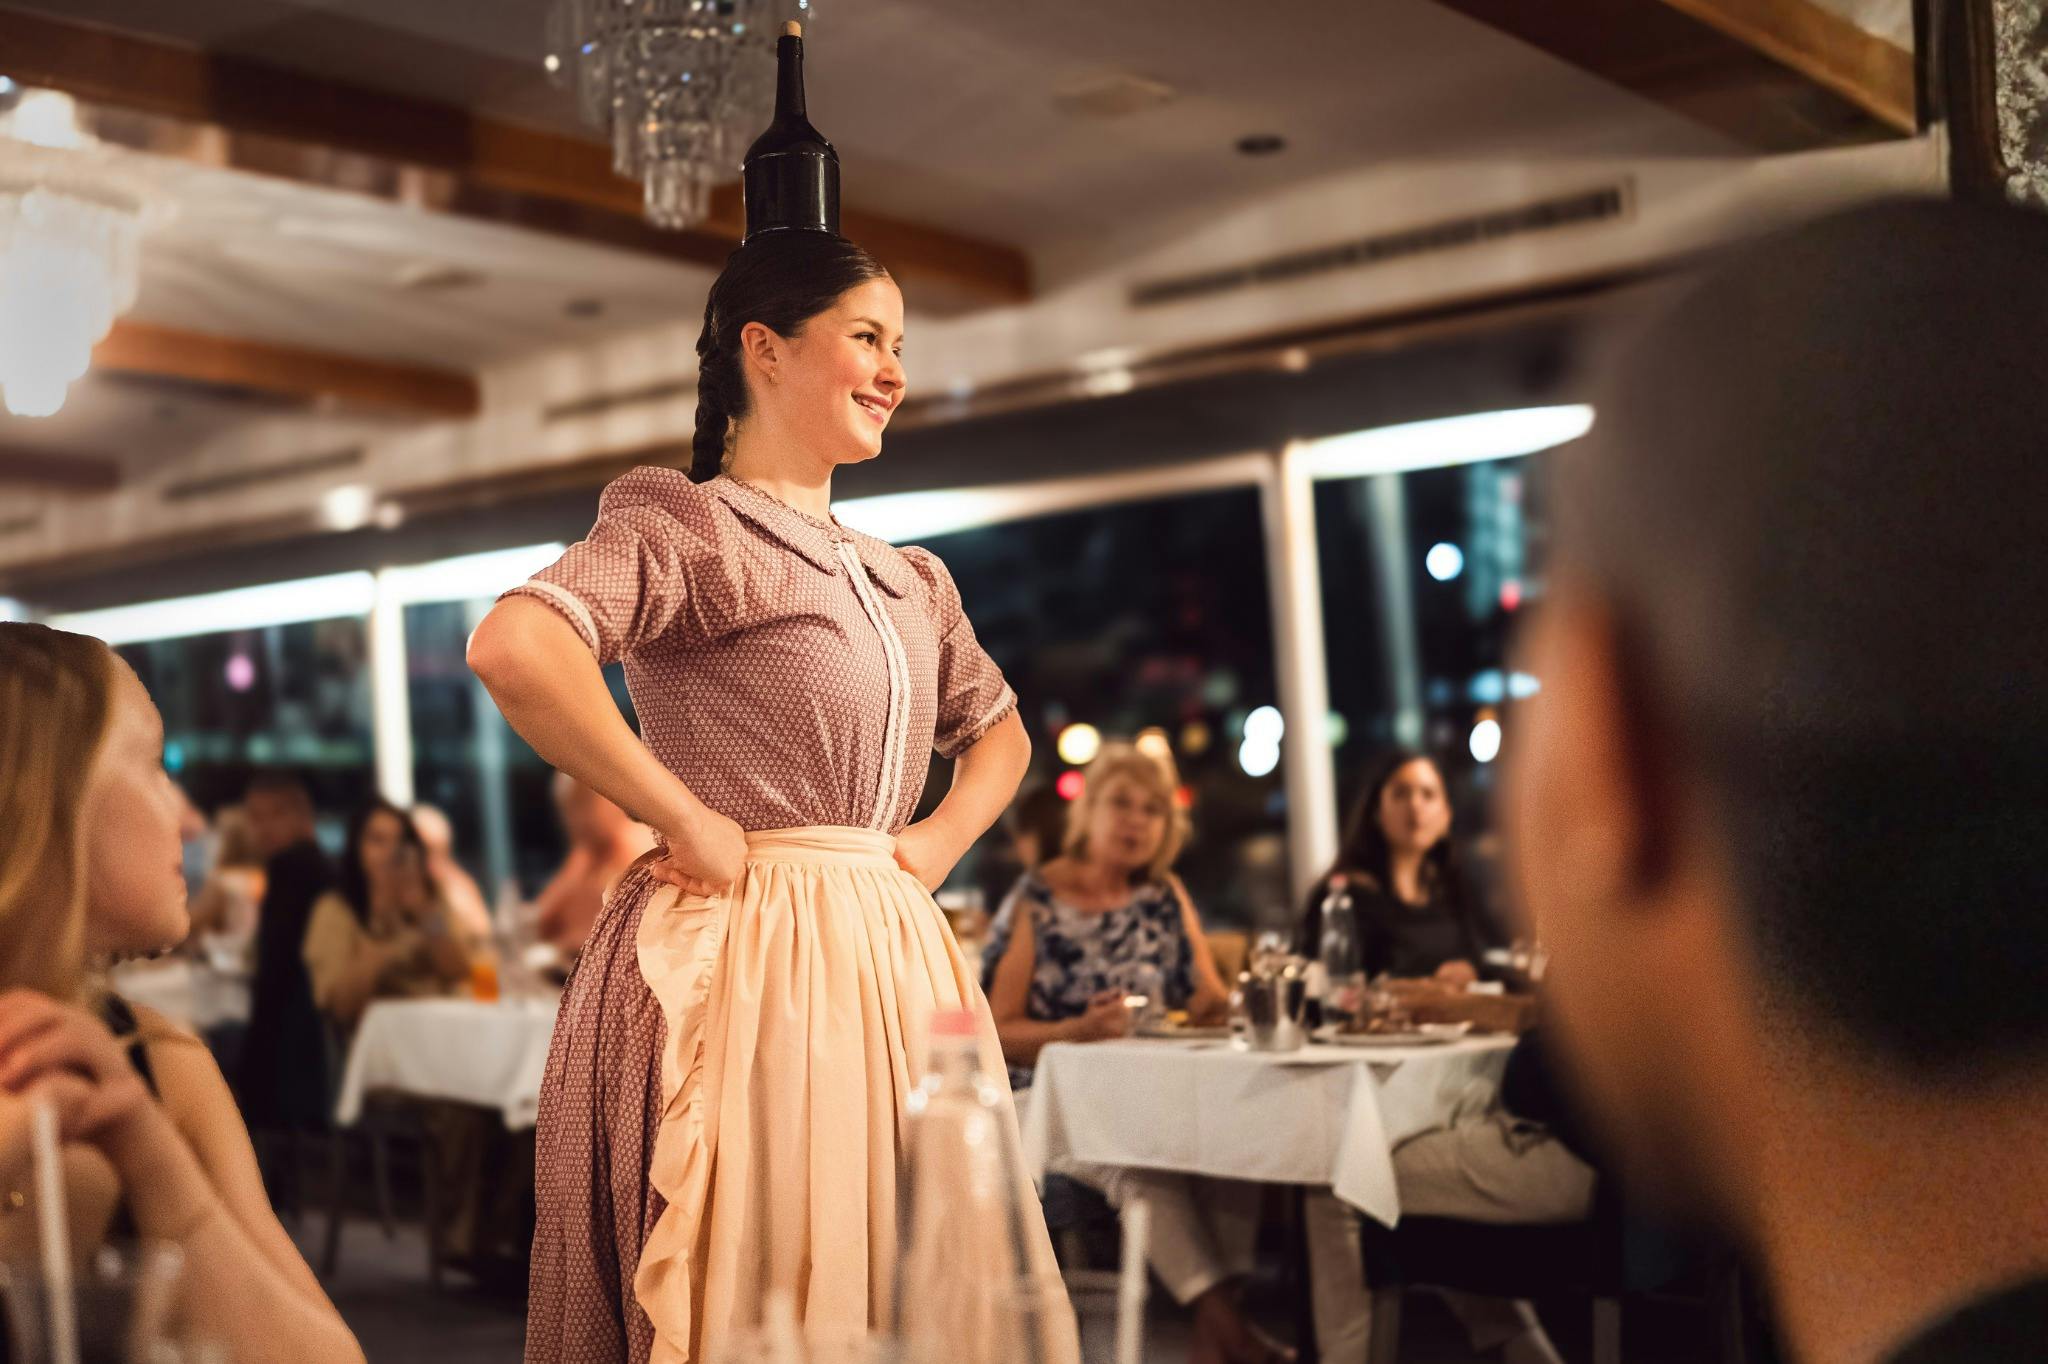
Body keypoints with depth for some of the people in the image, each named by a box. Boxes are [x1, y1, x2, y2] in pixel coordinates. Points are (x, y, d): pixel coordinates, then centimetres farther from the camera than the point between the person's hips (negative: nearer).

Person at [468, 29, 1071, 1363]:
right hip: (738, 953, -7)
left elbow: (999, 729, 31)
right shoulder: (686, 524, -5)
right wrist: (689, 826, -18)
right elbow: (516, 647, -24)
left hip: (887, 957, 8)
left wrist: (943, 839, 10)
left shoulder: (913, 580, 17)